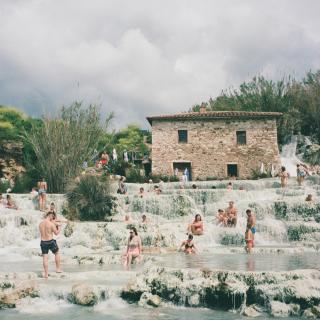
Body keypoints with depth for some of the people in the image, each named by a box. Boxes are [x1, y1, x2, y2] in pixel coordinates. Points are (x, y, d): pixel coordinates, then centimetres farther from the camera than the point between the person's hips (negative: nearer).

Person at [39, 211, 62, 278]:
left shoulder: (40, 224, 4)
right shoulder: (51, 224, -13)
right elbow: (56, 233, -7)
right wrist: (58, 228, 14)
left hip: (43, 242, 4)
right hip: (50, 241, -4)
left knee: (45, 258, 8)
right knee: (57, 253, 20)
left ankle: (46, 273, 8)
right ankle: (58, 269, 24)